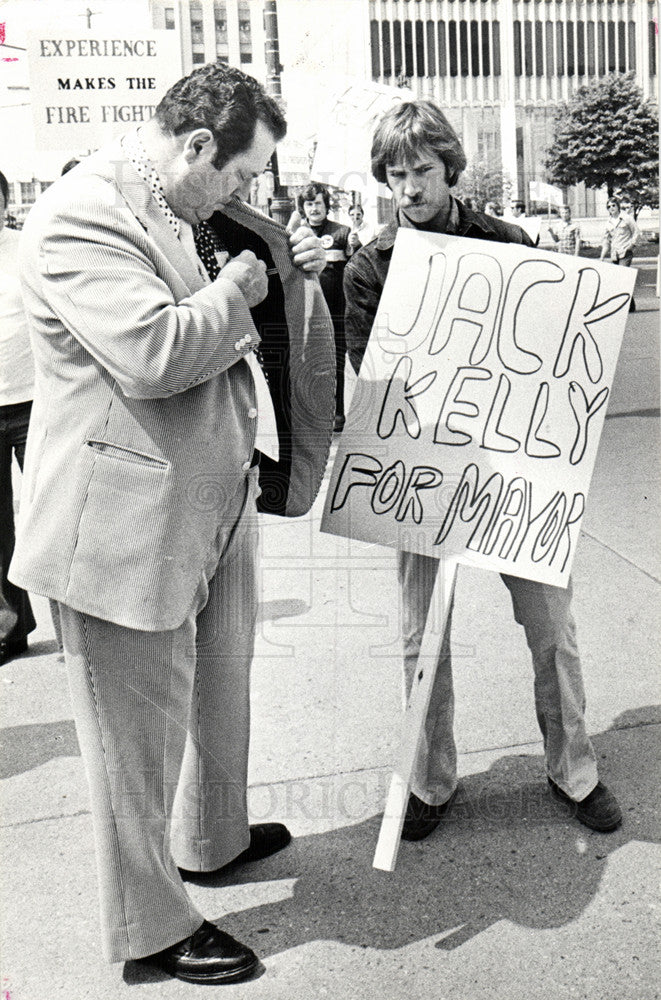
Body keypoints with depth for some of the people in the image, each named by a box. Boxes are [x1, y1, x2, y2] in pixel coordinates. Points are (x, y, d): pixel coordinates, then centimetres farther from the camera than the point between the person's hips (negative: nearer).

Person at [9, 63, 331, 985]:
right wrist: (238, 287, -13)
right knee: (141, 727, 6)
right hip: (124, 525, -10)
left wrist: (281, 274, 13)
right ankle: (150, 923, 26)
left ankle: (211, 837, 48)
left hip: (210, 506, 10)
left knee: (219, 692, 24)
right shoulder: (79, 216, -19)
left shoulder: (174, 212, 13)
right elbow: (156, 351, -30)